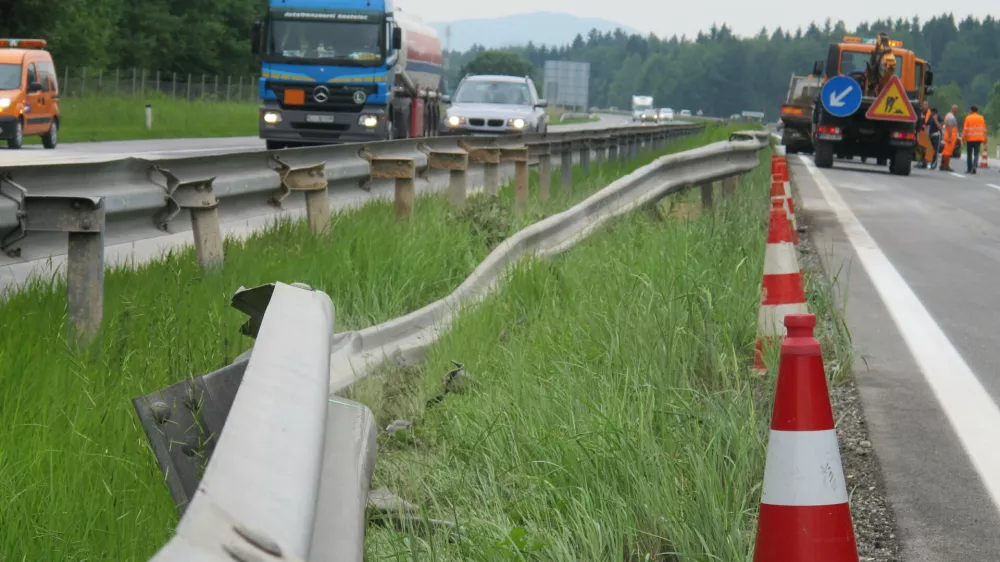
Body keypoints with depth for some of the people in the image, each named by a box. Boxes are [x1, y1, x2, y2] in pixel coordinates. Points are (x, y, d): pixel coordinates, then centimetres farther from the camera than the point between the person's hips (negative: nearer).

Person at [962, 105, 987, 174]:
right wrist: (984, 139, 13)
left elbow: (965, 129, -8)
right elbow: (984, 129, 6)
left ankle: (969, 169, 13)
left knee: (969, 154, 9)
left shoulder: (968, 118, -4)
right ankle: (974, 166, -20)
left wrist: (963, 137, -3)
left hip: (970, 139, -2)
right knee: (976, 154, 1)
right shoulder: (981, 118, 5)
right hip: (978, 139, 2)